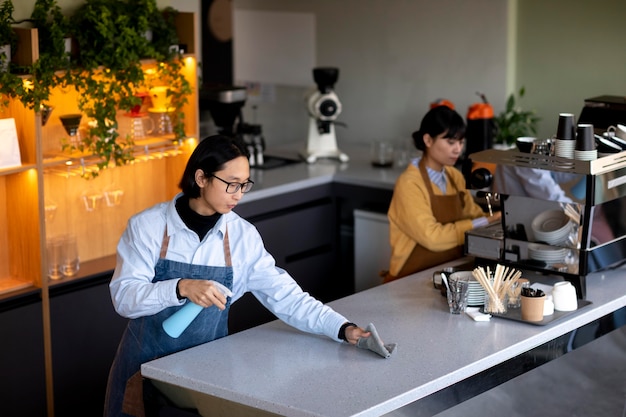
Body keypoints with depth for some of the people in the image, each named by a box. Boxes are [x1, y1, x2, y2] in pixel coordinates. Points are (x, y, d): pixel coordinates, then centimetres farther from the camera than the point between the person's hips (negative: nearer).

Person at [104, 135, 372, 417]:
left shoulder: (243, 236, -3)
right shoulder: (148, 225, -11)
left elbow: (285, 296, -5)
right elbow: (123, 297, -19)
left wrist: (343, 329, -16)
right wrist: (182, 288, -35)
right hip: (146, 368, -2)